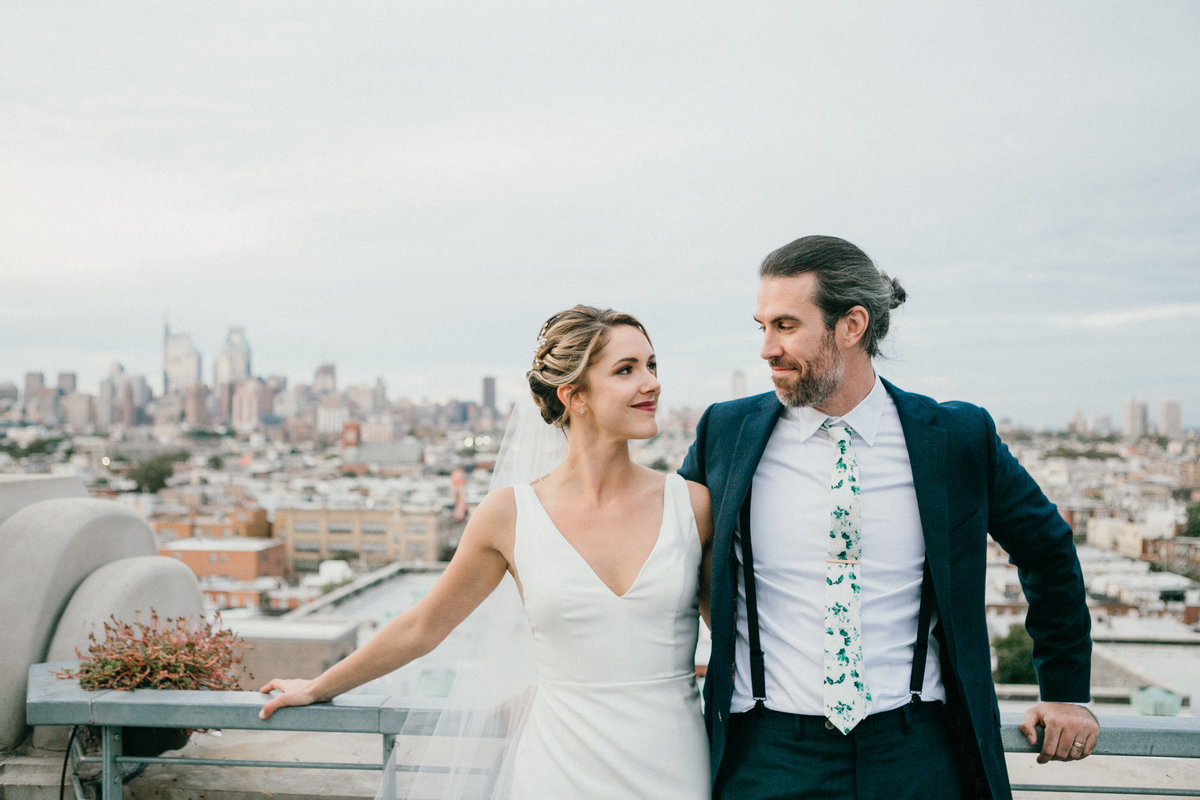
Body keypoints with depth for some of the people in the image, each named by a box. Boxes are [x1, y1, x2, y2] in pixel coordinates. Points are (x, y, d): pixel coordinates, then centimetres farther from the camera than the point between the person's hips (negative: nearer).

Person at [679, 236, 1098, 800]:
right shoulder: (725, 433, -3)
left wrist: (1066, 690, 13)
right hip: (767, 753, 0)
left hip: (918, 753, 0)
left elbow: (1048, 549, 11)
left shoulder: (959, 439, -4)